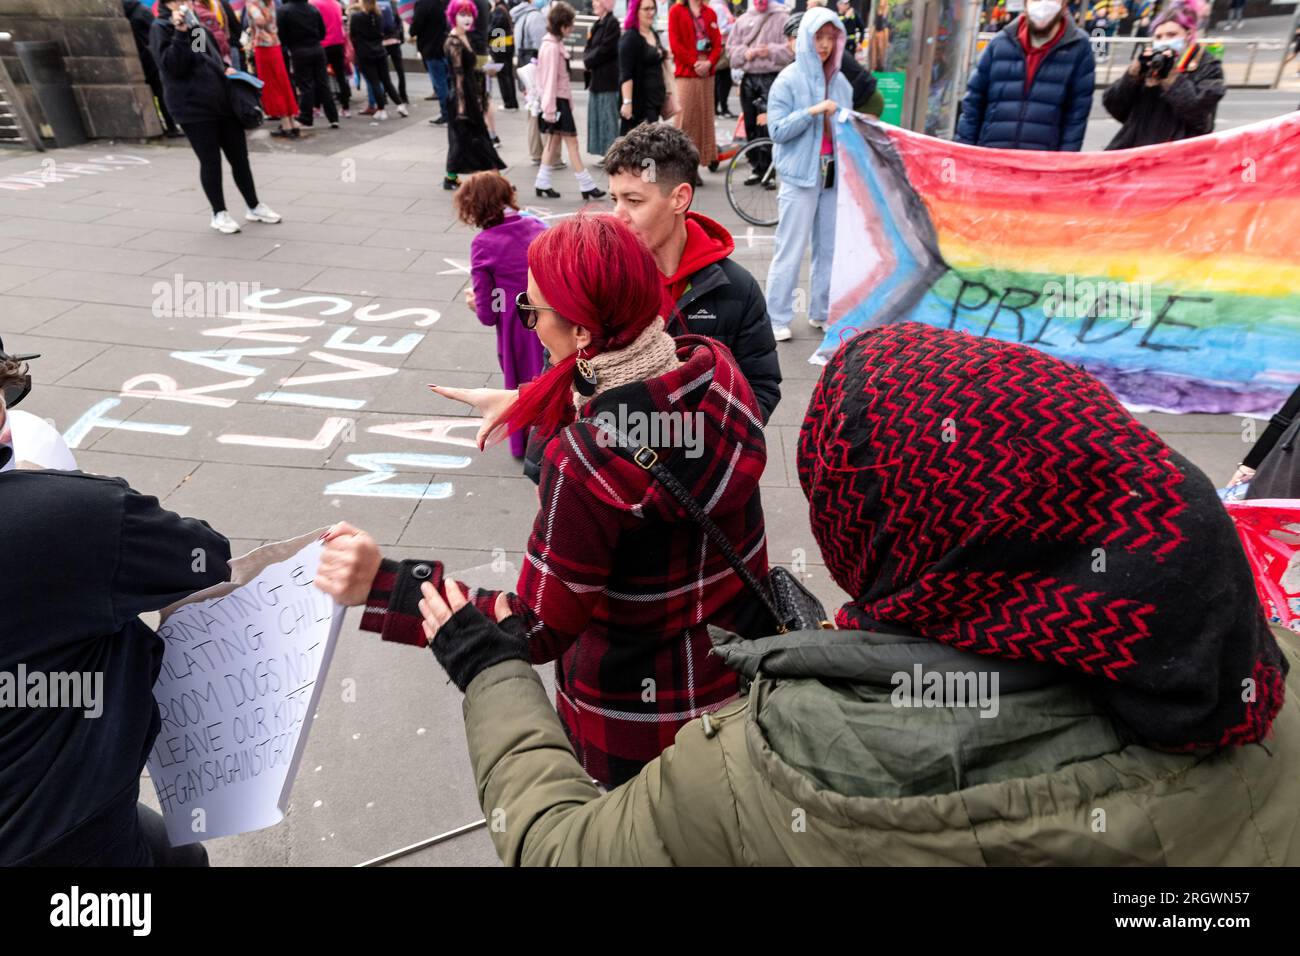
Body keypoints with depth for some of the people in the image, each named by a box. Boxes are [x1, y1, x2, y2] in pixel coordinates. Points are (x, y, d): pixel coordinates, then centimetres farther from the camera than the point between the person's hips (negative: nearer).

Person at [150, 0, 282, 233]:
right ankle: (219, 213, 12)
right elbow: (172, 66, -16)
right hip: (193, 106, -6)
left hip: (223, 100, 6)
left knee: (239, 156, 8)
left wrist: (227, 68, 6)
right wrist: (180, 33, -22)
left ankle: (254, 207, 20)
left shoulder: (197, 23, 16)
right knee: (210, 161, 0)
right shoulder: (161, 28, -4)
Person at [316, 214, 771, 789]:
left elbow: (540, 630, -25)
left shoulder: (585, 461, -34)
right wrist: (526, 404, 16)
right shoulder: (716, 368, -13)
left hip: (641, 714, -6)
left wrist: (378, 588, -28)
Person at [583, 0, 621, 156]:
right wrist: (587, 60, -5)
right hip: (596, 77, 9)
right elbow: (589, 48, 16)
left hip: (608, 78, -9)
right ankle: (606, 154, 15)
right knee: (598, 117, 10)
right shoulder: (597, 24, 17)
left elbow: (605, 49, -16)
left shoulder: (612, 22, -9)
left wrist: (588, 62, -6)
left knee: (609, 117, -7)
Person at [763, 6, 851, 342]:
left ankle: (821, 312, 20)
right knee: (790, 249, -4)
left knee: (829, 247, 9)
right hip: (799, 175, -5)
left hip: (833, 173, 6)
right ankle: (777, 318, 4)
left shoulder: (840, 81, 12)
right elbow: (777, 130, -9)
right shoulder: (788, 80, -3)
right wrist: (812, 111, -18)